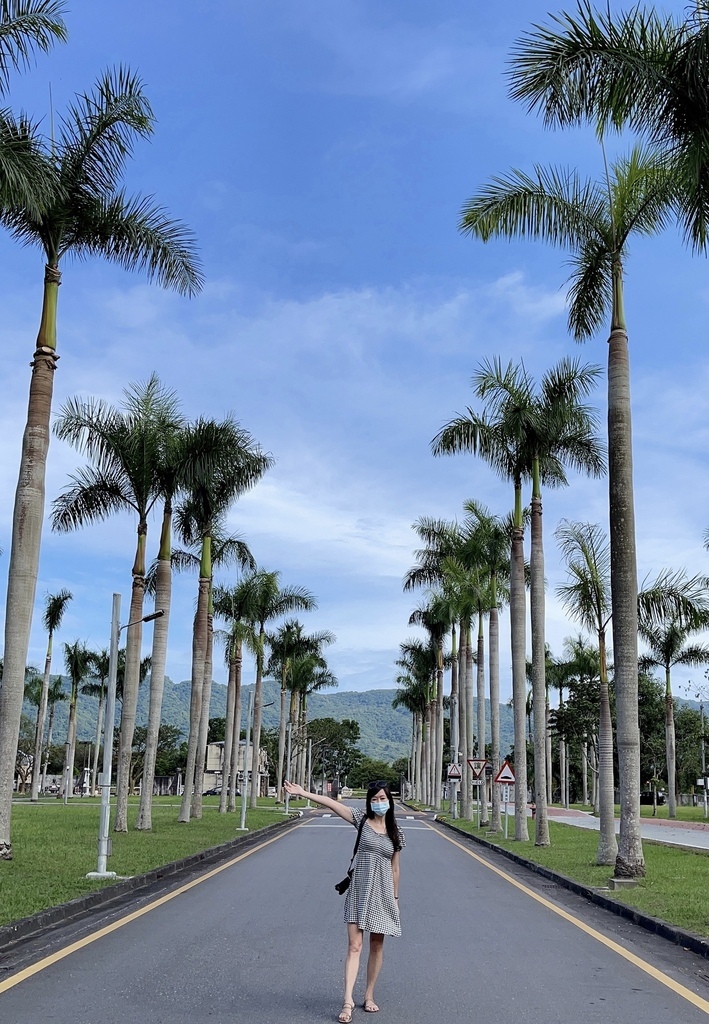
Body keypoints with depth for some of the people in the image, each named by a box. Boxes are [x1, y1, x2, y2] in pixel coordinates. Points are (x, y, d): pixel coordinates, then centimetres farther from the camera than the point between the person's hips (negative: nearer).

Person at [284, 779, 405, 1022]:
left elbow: (394, 868, 11)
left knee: (377, 946, 9)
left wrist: (395, 898, 11)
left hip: (382, 893, 2)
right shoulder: (362, 820, -2)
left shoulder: (396, 834, 4)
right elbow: (331, 803, -13)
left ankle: (369, 996, 23)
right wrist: (304, 793, -21)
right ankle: (348, 999, -7)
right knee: (354, 945, -7)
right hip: (359, 892, -2)